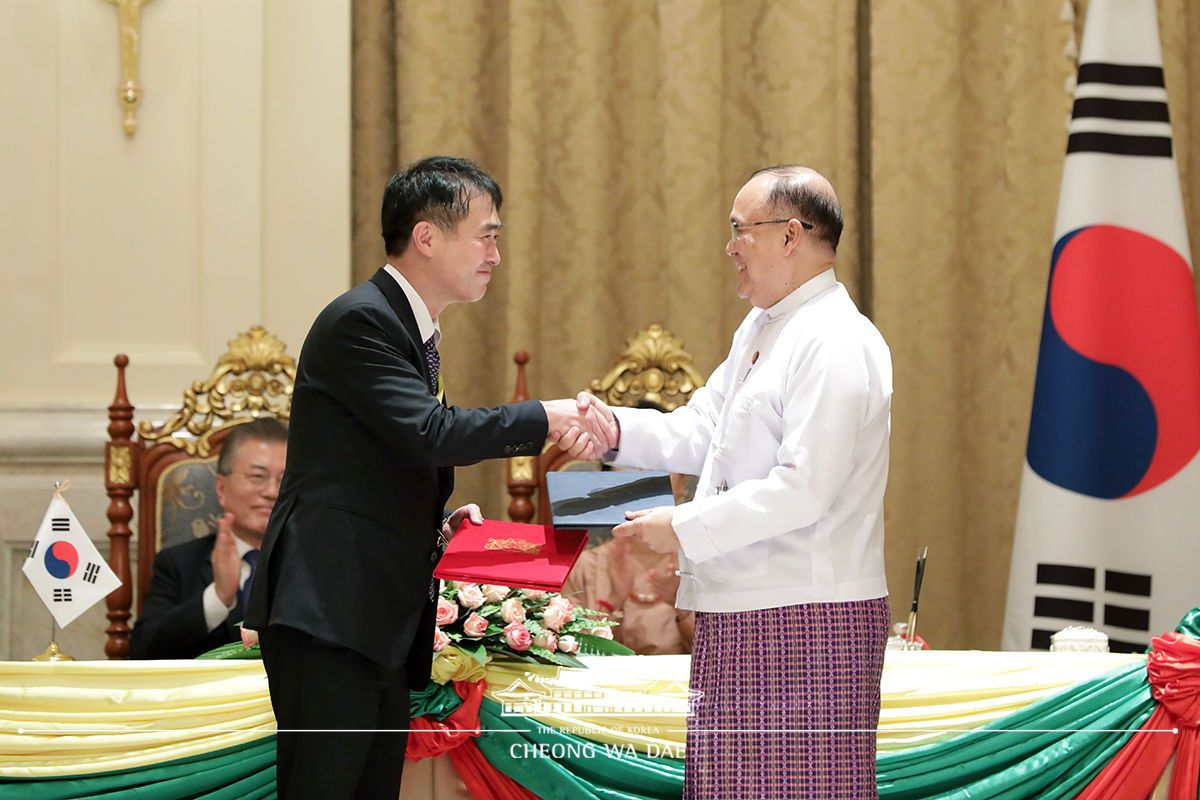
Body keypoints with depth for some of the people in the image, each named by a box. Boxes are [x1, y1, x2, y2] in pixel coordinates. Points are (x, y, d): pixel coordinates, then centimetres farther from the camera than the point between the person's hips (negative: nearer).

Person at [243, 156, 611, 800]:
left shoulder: (411, 329, 21)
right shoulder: (359, 322, -10)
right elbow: (430, 432, -21)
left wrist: (438, 523, 11)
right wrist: (542, 419, -13)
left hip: (385, 626, 10)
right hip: (329, 619, -10)